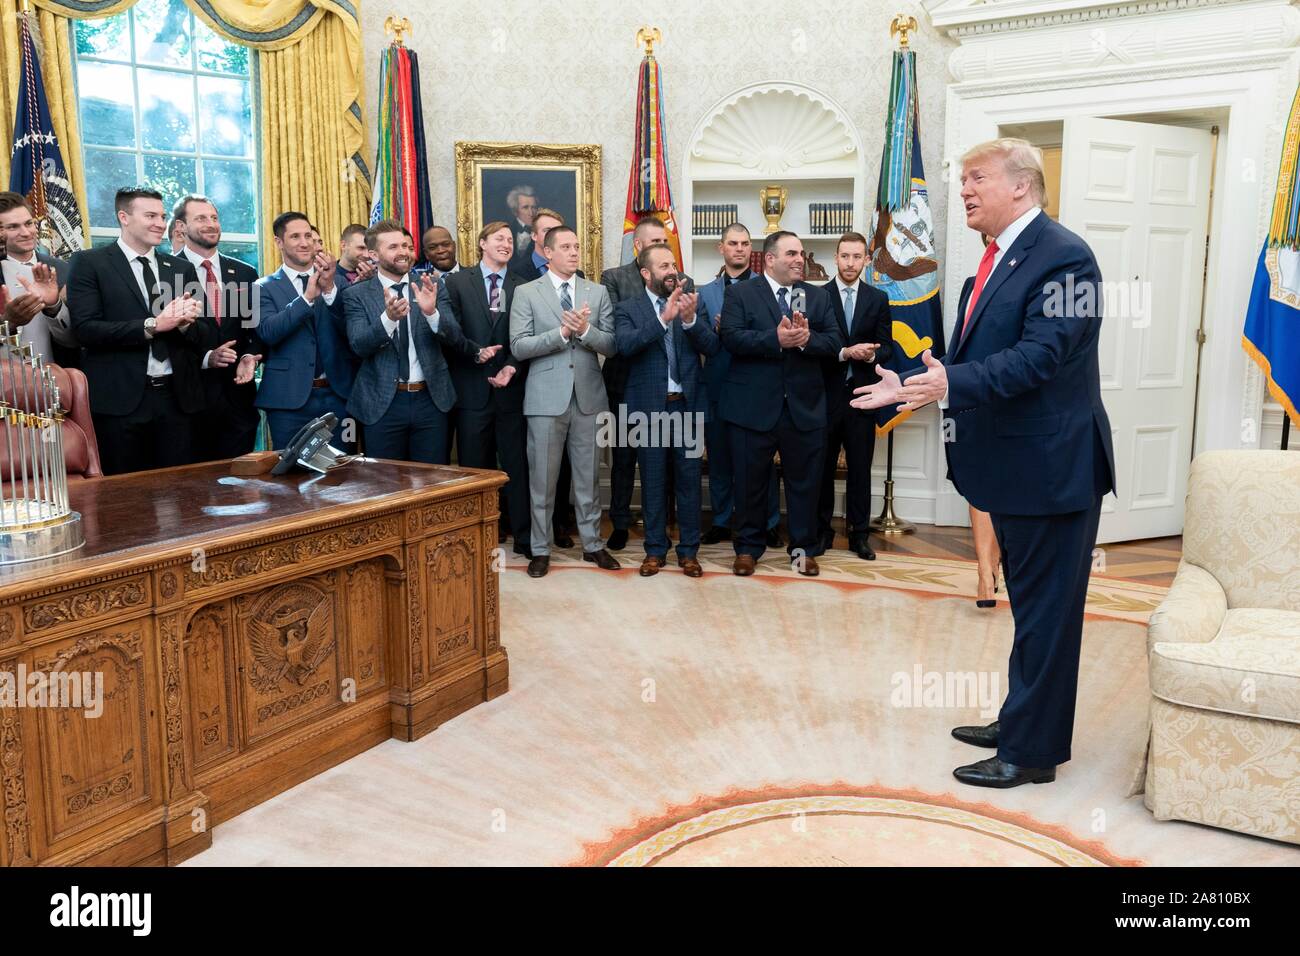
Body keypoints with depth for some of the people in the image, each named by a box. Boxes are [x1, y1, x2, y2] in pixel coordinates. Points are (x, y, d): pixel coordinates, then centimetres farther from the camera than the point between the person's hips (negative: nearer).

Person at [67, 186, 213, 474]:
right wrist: (152, 325, -17)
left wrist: (185, 322, -12)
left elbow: (209, 335, 10)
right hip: (119, 400, -3)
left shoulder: (182, 268, 14)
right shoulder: (89, 262, 2)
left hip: (178, 399, 4)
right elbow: (85, 329, -10)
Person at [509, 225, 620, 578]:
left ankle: (592, 544, 22)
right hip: (546, 398, -2)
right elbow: (519, 347, -8)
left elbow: (611, 345, 2)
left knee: (588, 476, 10)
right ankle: (540, 550, 17)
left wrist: (585, 330, -17)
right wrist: (562, 333, -17)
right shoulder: (526, 293, 1)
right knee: (542, 478, 5)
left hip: (589, 396, 2)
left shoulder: (597, 292, 7)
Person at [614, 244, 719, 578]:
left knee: (689, 479, 5)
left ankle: (689, 550, 16)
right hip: (650, 406, -1)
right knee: (653, 481, 8)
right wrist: (663, 318, -27)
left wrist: (690, 319, -20)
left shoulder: (692, 304, 7)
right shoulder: (628, 308, 1)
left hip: (687, 404, 1)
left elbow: (713, 346, -3)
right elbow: (625, 344, -18)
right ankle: (655, 549, 19)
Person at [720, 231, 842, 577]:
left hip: (805, 407, 3)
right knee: (751, 482, 8)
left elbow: (835, 342, 1)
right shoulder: (741, 294, 1)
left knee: (805, 482, 9)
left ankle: (804, 548, 24)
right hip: (754, 408, -2)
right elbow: (732, 338, -13)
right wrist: (775, 339, -23)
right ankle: (748, 547, 23)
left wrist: (807, 338, -18)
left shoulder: (817, 296, 11)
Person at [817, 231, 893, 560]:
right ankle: (822, 529, 20)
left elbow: (886, 346, 5)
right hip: (826, 393, -1)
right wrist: (845, 353, -20)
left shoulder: (878, 299, 7)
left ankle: (859, 534, 15)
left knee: (860, 467, 6)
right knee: (823, 465, 8)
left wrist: (871, 354, -17)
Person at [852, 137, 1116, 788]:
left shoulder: (1061, 256, -17)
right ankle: (1022, 720, 36)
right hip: (1012, 464, 10)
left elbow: (1038, 355, -28)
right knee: (1029, 604, 21)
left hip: (1051, 466, -10)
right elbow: (974, 356, 14)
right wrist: (911, 386, 8)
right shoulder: (999, 259, 12)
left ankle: (1033, 751, 14)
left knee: (1045, 608, 2)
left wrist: (952, 382, -38)